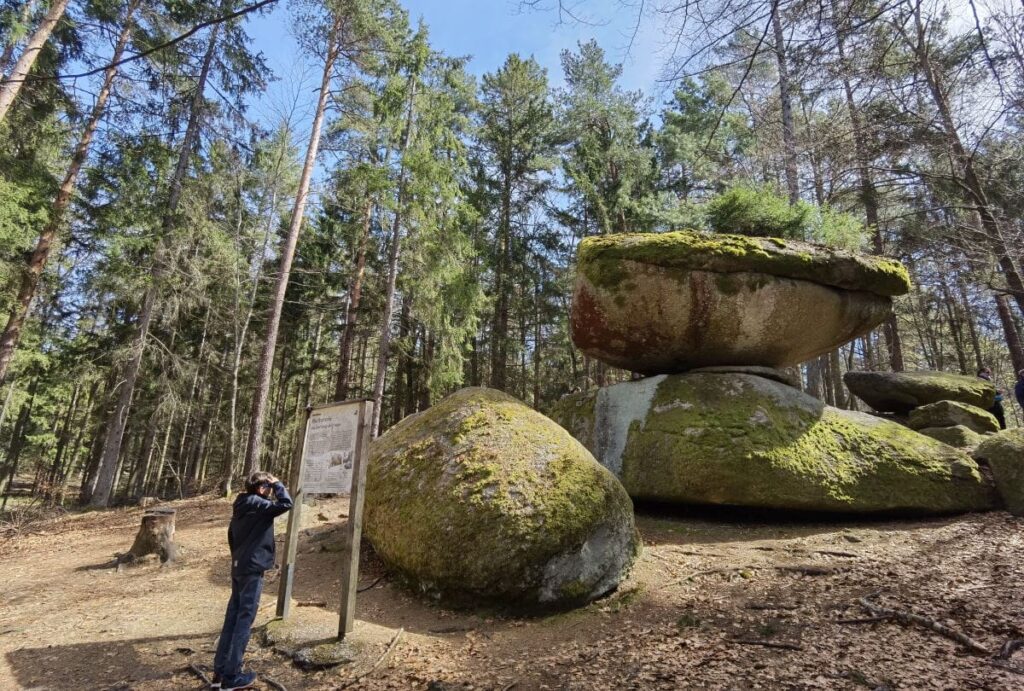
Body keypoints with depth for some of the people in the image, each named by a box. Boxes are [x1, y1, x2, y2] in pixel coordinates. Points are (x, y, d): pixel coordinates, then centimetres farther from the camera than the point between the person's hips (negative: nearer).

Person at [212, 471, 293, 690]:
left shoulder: (241, 504, 11)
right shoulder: (257, 504, -16)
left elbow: (231, 535, 18)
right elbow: (286, 504, -25)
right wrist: (277, 484, -11)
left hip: (238, 568, 9)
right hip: (252, 569, -9)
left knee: (232, 618, 13)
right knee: (244, 621, -1)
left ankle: (220, 671, 21)